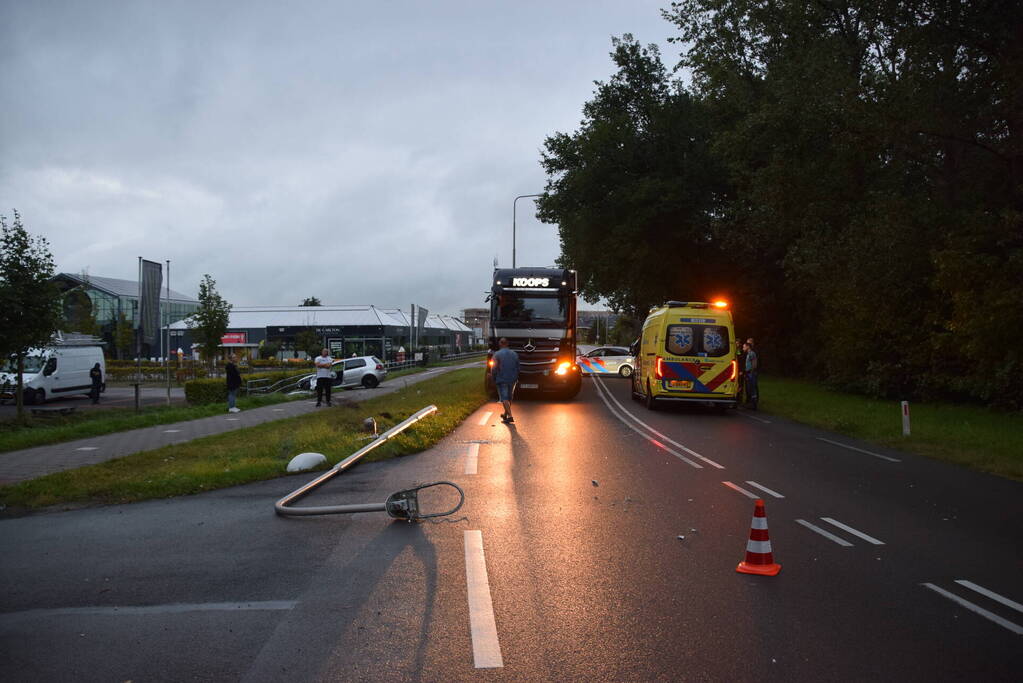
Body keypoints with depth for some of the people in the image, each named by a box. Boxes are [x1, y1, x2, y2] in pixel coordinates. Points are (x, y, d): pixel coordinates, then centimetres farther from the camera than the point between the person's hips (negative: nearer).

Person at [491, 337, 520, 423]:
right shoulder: (514, 354, 5)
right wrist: (516, 378, 16)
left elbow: (495, 368, -13)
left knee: (504, 398, -4)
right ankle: (505, 414, 31)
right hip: (512, 380, 5)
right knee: (509, 398, 17)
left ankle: (510, 416, -16)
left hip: (502, 380, -5)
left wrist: (494, 379, 0)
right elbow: (517, 368, 7)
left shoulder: (497, 354, -9)